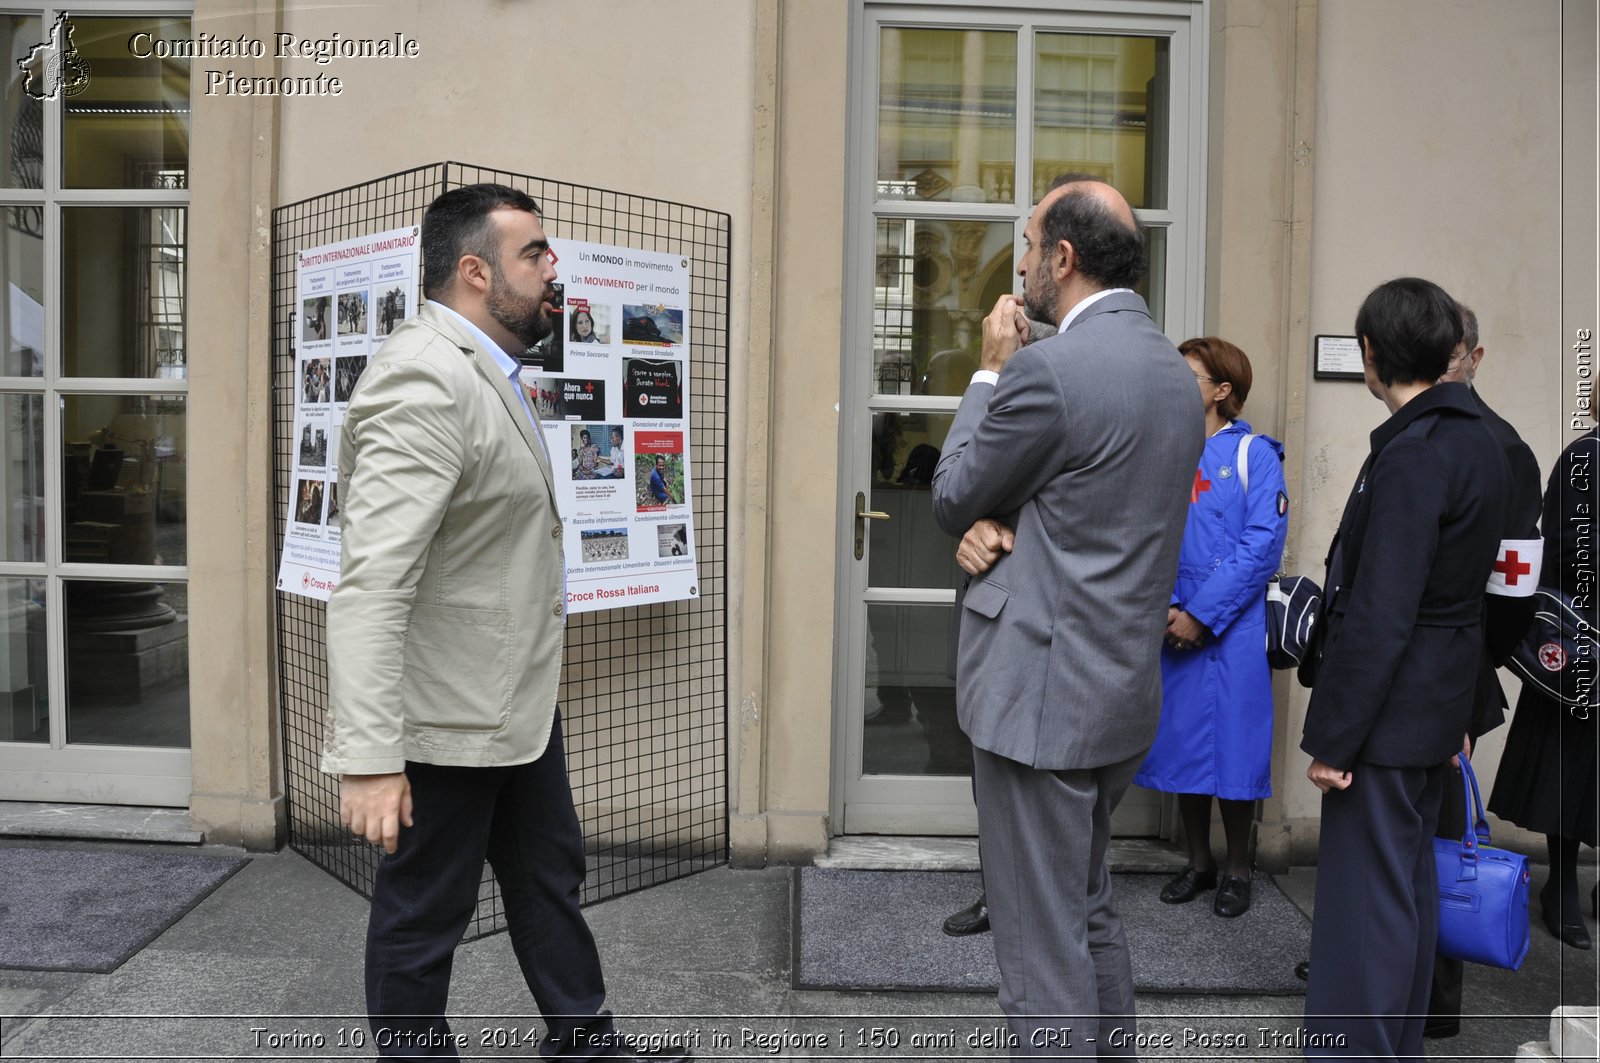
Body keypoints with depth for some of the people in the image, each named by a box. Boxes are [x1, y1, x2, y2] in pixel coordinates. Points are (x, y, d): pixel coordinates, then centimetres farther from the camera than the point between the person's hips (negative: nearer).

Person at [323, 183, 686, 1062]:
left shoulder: (480, 369, 9)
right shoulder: (425, 380, -24)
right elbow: (372, 582, -31)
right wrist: (369, 758, -33)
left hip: (516, 697, 11)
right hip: (444, 720, -10)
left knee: (550, 873, 23)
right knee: (425, 910, 10)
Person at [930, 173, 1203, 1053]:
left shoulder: (1048, 369, -19)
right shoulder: (1176, 373, 9)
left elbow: (954, 500, -7)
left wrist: (991, 370, 2)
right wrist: (1004, 524, -1)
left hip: (1043, 691, -9)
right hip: (1123, 689, 9)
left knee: (1041, 940, 3)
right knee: (1090, 912, 24)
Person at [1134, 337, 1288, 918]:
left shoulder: (1253, 454, -4)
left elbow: (1263, 544, -11)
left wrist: (1203, 615, -14)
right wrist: (1164, 607, -9)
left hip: (1233, 628, -4)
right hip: (1173, 628, 4)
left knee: (1234, 744, 3)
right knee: (1183, 740, 9)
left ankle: (1237, 870, 21)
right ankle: (1198, 861, 26)